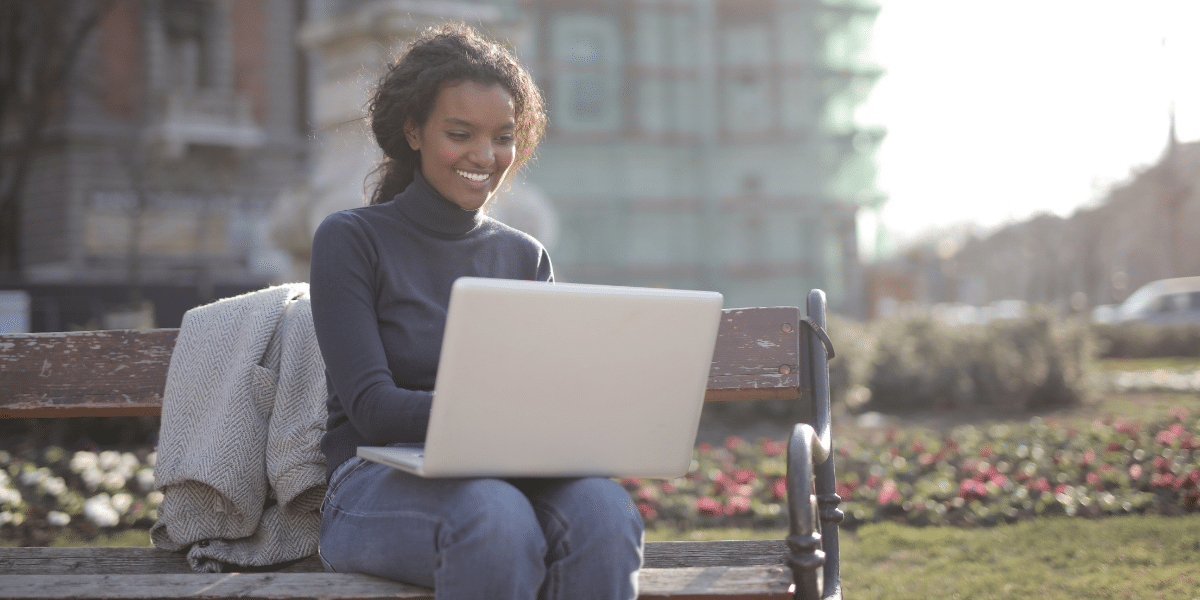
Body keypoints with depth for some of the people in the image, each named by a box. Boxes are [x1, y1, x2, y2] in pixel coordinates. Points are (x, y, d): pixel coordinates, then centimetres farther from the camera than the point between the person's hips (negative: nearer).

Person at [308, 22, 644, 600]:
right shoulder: (349, 241, 2)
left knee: (601, 509, -32)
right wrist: (491, 410, -28)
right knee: (494, 517, -39)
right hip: (378, 483, -3)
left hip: (510, 475, 4)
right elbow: (372, 408, -9)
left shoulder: (525, 257, 16)